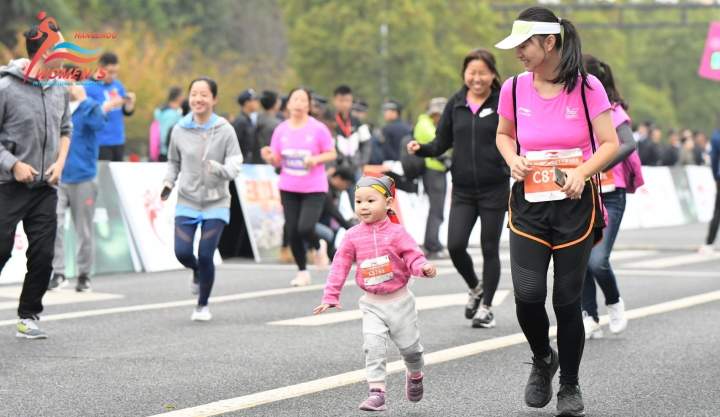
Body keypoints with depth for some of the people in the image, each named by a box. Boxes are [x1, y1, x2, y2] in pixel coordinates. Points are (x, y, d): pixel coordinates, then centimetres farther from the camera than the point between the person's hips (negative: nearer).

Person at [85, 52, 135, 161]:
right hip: (101, 143, -6)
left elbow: (127, 112, 12)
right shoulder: (89, 88, -9)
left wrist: (130, 102, -9)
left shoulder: (118, 85, 10)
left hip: (118, 140, 6)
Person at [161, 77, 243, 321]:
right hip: (187, 202, 2)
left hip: (216, 203, -2)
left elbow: (235, 166, -11)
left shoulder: (225, 130, -8)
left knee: (206, 256, -7)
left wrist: (220, 169, -31)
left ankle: (203, 305, 17)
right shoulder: (180, 130, -1)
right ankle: (197, 272, 27)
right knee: (182, 252, -12)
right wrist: (169, 183, -2)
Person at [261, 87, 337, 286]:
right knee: (292, 232, 1)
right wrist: (268, 157, -15)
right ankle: (302, 272, 19)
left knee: (305, 228, -18)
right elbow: (276, 161, 7)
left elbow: (332, 154, -1)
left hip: (314, 189, -3)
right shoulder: (281, 130, 4)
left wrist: (316, 159, -19)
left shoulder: (318, 128, -6)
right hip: (288, 188, 3)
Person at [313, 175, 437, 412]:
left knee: (409, 346, 10)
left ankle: (415, 375, 41)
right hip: (372, 304, 1)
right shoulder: (353, 236, -3)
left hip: (399, 300, -1)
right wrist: (330, 296, -4)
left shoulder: (396, 232, -10)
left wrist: (424, 268, -35)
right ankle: (377, 392, -13)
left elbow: (413, 257, -12)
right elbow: (340, 266, -1)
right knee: (373, 346, -15)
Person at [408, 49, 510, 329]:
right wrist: (421, 149, -10)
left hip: (494, 189, -3)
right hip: (462, 190, 3)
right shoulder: (456, 104, 5)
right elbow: (442, 143, 9)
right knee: (455, 245, -8)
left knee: (490, 249, 4)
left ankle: (486, 307, 19)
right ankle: (475, 288, 22)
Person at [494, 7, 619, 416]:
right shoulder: (514, 88, 0)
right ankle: (542, 360, 18)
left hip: (575, 204, -2)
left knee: (568, 300, 2)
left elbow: (611, 143, -4)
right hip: (528, 204, 2)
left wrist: (581, 173, -20)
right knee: (528, 295, -13)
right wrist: (513, 160, -4)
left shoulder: (587, 87, -8)